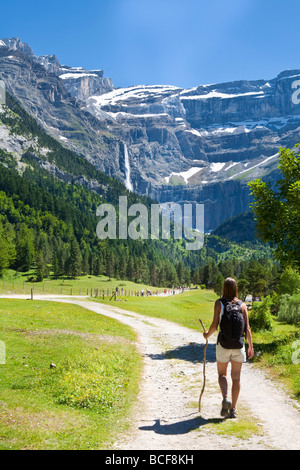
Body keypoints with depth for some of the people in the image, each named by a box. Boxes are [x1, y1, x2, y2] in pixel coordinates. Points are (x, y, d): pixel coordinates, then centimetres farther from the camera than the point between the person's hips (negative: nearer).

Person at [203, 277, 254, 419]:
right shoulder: (242, 305, 1)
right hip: (239, 345, 2)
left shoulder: (219, 303, -5)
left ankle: (225, 398, -9)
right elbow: (247, 328, -1)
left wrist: (207, 335, 10)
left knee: (222, 374, 15)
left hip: (223, 345, -2)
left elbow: (214, 325, -9)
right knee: (236, 377, 11)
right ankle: (233, 409, 13)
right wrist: (250, 346, 8)